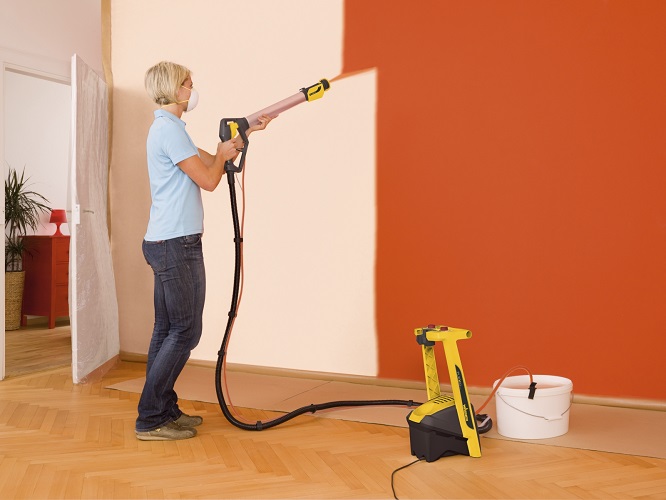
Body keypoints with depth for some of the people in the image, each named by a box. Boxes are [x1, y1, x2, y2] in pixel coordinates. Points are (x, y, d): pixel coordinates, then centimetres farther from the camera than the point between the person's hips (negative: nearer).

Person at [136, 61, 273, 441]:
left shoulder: (168, 128, 21)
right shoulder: (169, 128, -12)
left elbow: (213, 160, 27)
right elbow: (208, 180, -13)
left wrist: (249, 131, 28)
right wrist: (222, 155, 6)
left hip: (167, 243, 10)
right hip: (177, 244, -10)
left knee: (167, 331, 11)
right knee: (185, 331, -7)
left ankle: (164, 410, 17)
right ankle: (151, 420, -2)